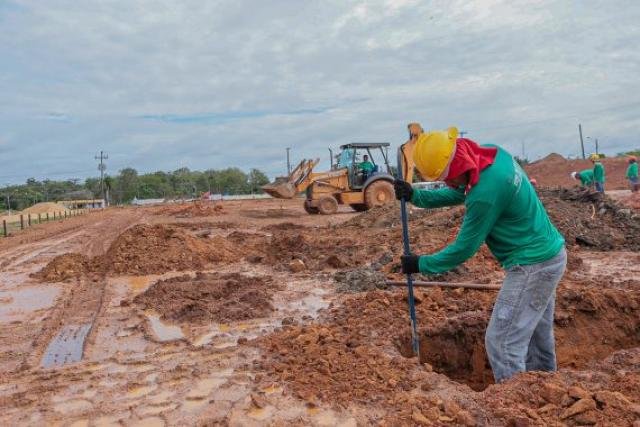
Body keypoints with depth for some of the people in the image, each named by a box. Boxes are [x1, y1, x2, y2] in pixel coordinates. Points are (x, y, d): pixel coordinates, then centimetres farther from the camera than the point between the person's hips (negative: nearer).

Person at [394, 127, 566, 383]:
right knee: (538, 338, 22)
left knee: (502, 343, -3)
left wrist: (422, 264, -7)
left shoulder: (486, 193, -31)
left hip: (533, 266, -10)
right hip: (549, 254, 10)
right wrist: (415, 196, -1)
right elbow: (458, 194, 12)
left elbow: (464, 248, -19)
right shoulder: (493, 154, -3)